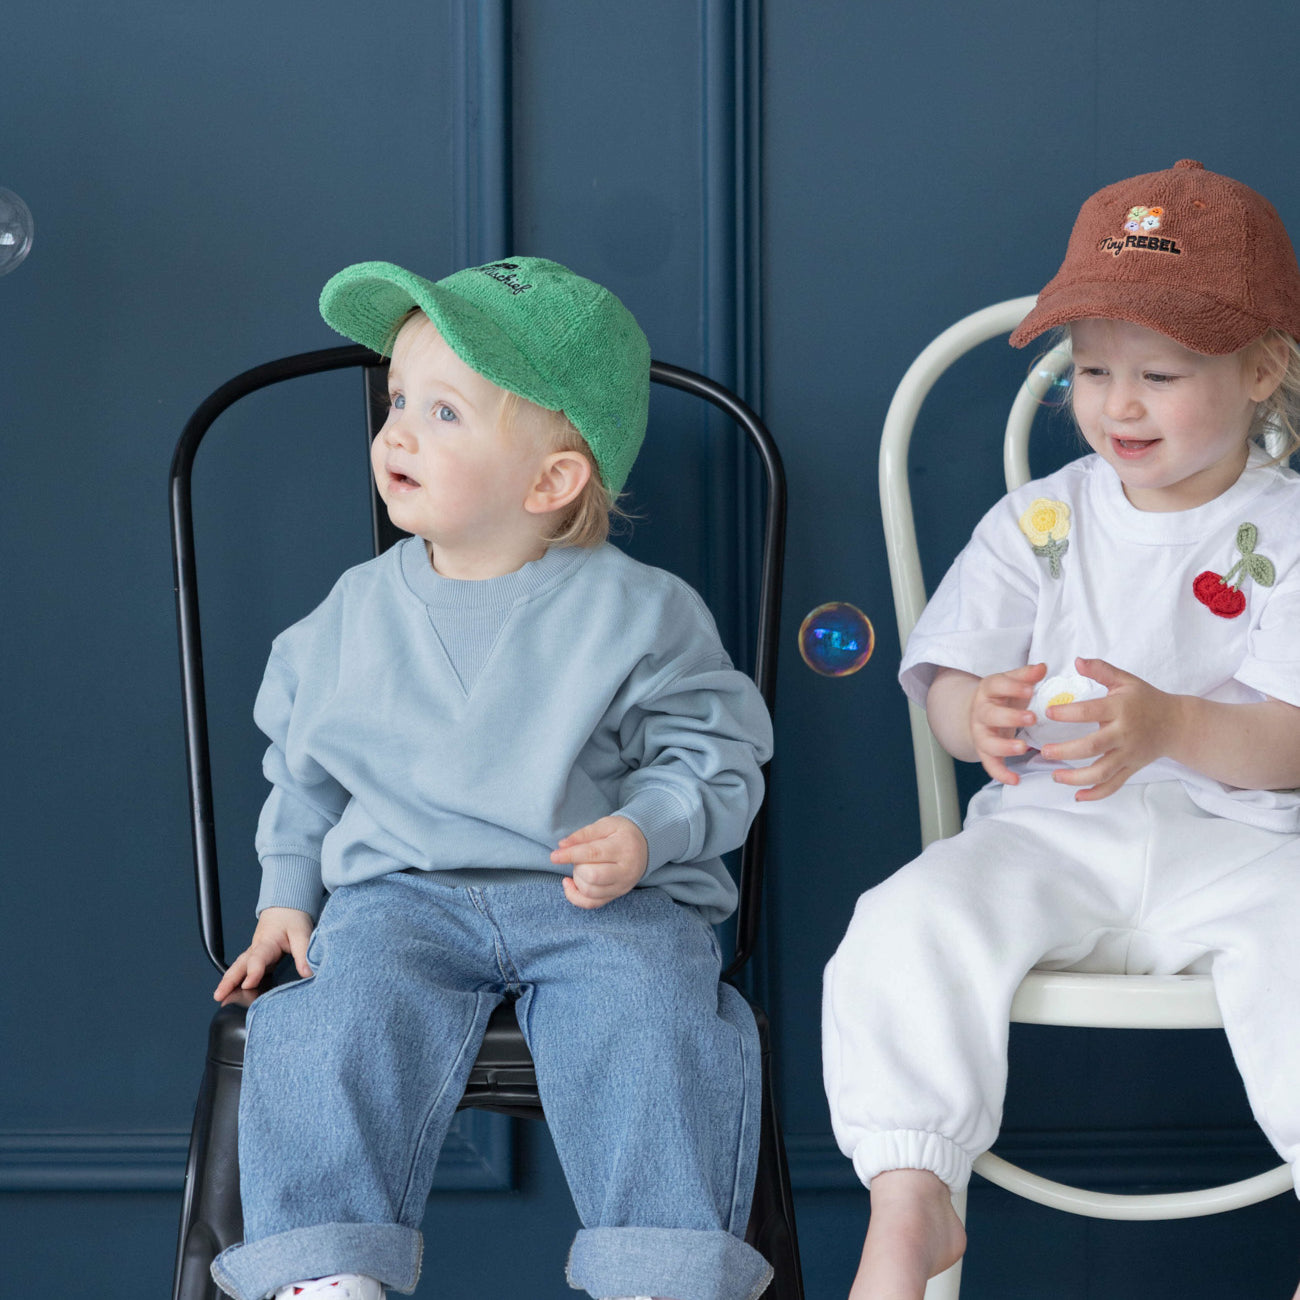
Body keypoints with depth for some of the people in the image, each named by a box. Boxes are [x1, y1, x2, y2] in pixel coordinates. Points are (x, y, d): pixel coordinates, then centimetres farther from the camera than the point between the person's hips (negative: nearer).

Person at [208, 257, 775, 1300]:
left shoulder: (635, 614, -2)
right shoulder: (357, 612, 11)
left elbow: (713, 756, 1)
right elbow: (303, 765, 23)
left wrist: (646, 835, -17)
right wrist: (288, 895, 17)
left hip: (606, 897, -2)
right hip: (400, 890, 2)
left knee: (648, 1029, -28)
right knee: (349, 1019, -25)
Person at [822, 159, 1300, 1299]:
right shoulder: (1041, 521, 10)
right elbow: (948, 697, 6)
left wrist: (1170, 727, -29)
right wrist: (983, 716, -21)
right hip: (1049, 832, 2)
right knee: (913, 921, -25)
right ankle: (910, 1204, -16)